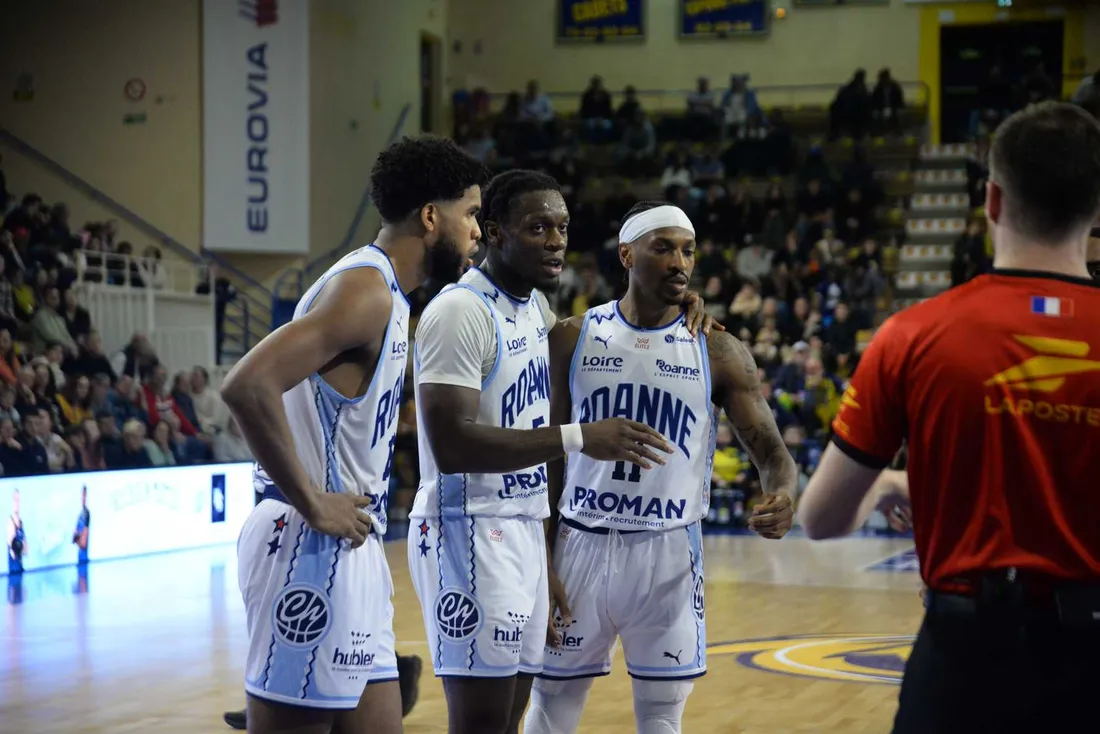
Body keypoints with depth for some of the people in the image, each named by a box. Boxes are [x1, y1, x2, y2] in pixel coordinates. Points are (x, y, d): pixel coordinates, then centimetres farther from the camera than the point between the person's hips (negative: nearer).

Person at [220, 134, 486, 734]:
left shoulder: (381, 291, 16)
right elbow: (247, 386, -28)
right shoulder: (365, 289, -15)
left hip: (347, 549, 10)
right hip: (311, 549, -10)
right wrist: (312, 505, -21)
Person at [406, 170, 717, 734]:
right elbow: (452, 445, -25)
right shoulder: (460, 311, -17)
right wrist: (578, 438, -31)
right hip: (471, 532, -9)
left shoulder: (536, 306, 11)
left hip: (527, 530, 9)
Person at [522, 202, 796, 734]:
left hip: (668, 552, 0)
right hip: (581, 546, 0)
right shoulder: (573, 339, 1)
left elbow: (770, 451, -4)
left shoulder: (717, 352, -1)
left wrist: (782, 498, -28)